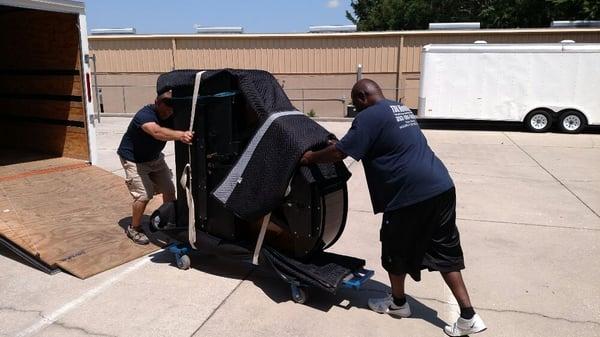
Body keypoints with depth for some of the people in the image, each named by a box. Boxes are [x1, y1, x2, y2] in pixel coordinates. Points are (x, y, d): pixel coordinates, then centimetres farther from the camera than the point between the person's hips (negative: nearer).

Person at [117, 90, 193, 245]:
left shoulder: (172, 116, -13)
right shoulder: (145, 115, -35)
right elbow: (157, 132, -55)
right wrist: (180, 135, -72)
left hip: (155, 157, 7)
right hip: (134, 159, -6)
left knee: (169, 189, 5)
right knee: (144, 195, -13)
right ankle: (134, 229, 10)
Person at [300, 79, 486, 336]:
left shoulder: (369, 116, -7)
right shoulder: (400, 109, 22)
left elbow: (339, 153, -10)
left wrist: (311, 157, 9)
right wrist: (339, 144, 37)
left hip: (411, 194, -9)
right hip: (441, 187, 9)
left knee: (396, 250, 14)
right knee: (445, 251, 14)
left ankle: (398, 303, 34)